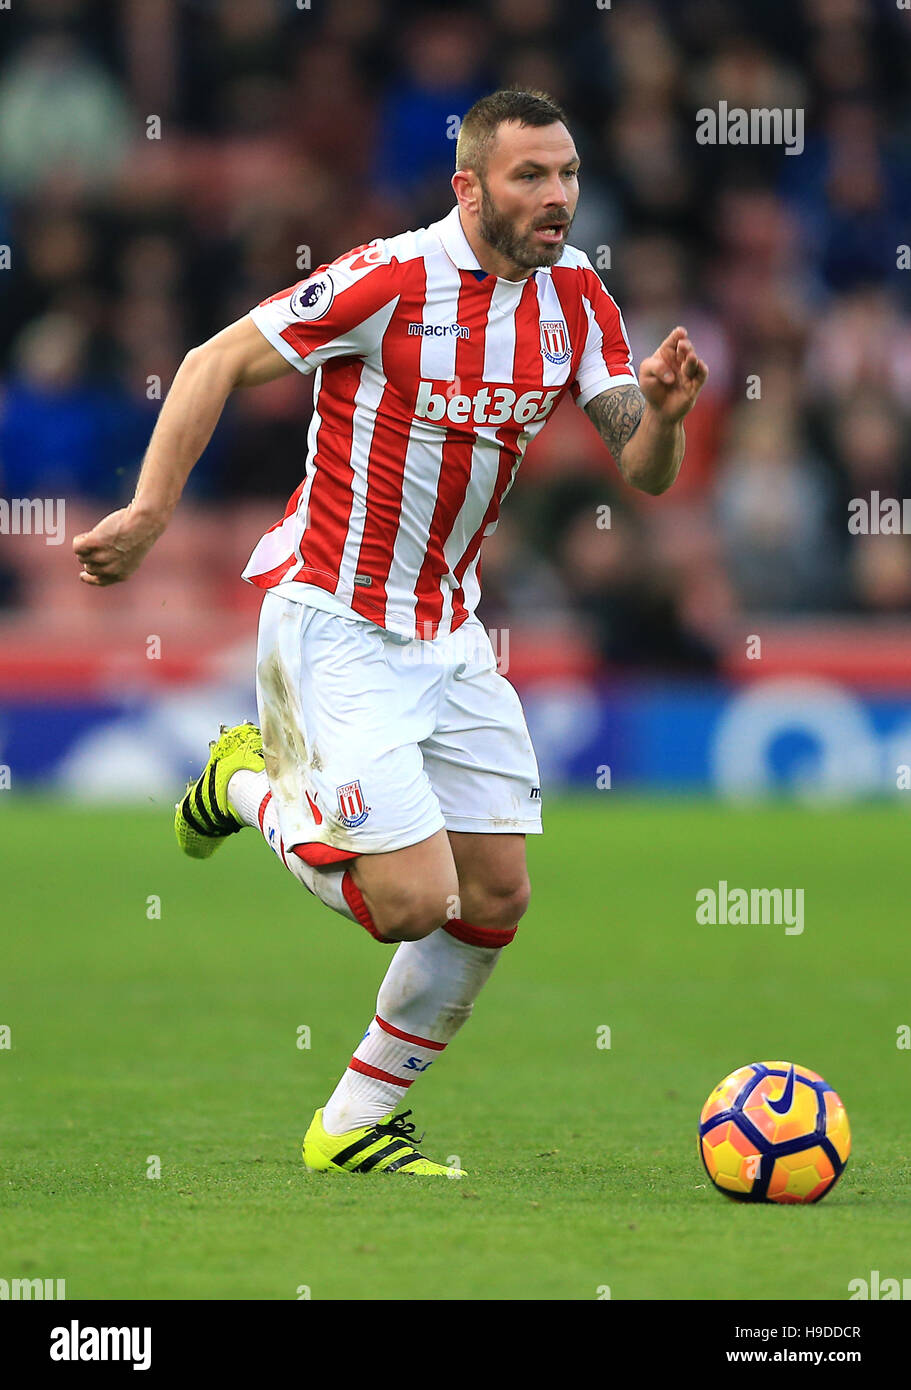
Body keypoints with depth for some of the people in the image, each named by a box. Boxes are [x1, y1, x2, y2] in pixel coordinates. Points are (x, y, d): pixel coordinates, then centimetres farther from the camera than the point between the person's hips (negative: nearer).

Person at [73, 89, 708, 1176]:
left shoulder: (575, 299, 1)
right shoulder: (389, 279, -18)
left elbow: (644, 474, 3)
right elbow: (218, 363, -12)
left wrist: (662, 412, -20)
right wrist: (152, 511, -21)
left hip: (446, 629, 7)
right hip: (333, 625, -7)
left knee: (497, 896, 5)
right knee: (415, 902, -14)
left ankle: (356, 1125, 20)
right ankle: (254, 787, 15)